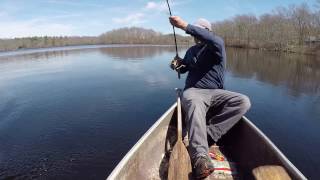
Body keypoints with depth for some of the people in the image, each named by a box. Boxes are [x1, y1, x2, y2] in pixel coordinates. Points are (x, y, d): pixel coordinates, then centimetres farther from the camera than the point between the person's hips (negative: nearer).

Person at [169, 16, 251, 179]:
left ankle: (206, 134, -31)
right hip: (194, 91, 1)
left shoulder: (217, 45, 1)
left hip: (216, 93, 0)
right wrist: (178, 65, 7)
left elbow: (214, 41, -26)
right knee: (194, 102, -38)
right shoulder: (191, 50, 18)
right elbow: (184, 68, 34)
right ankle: (200, 157, -50)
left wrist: (185, 26, -30)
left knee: (243, 102, -28)